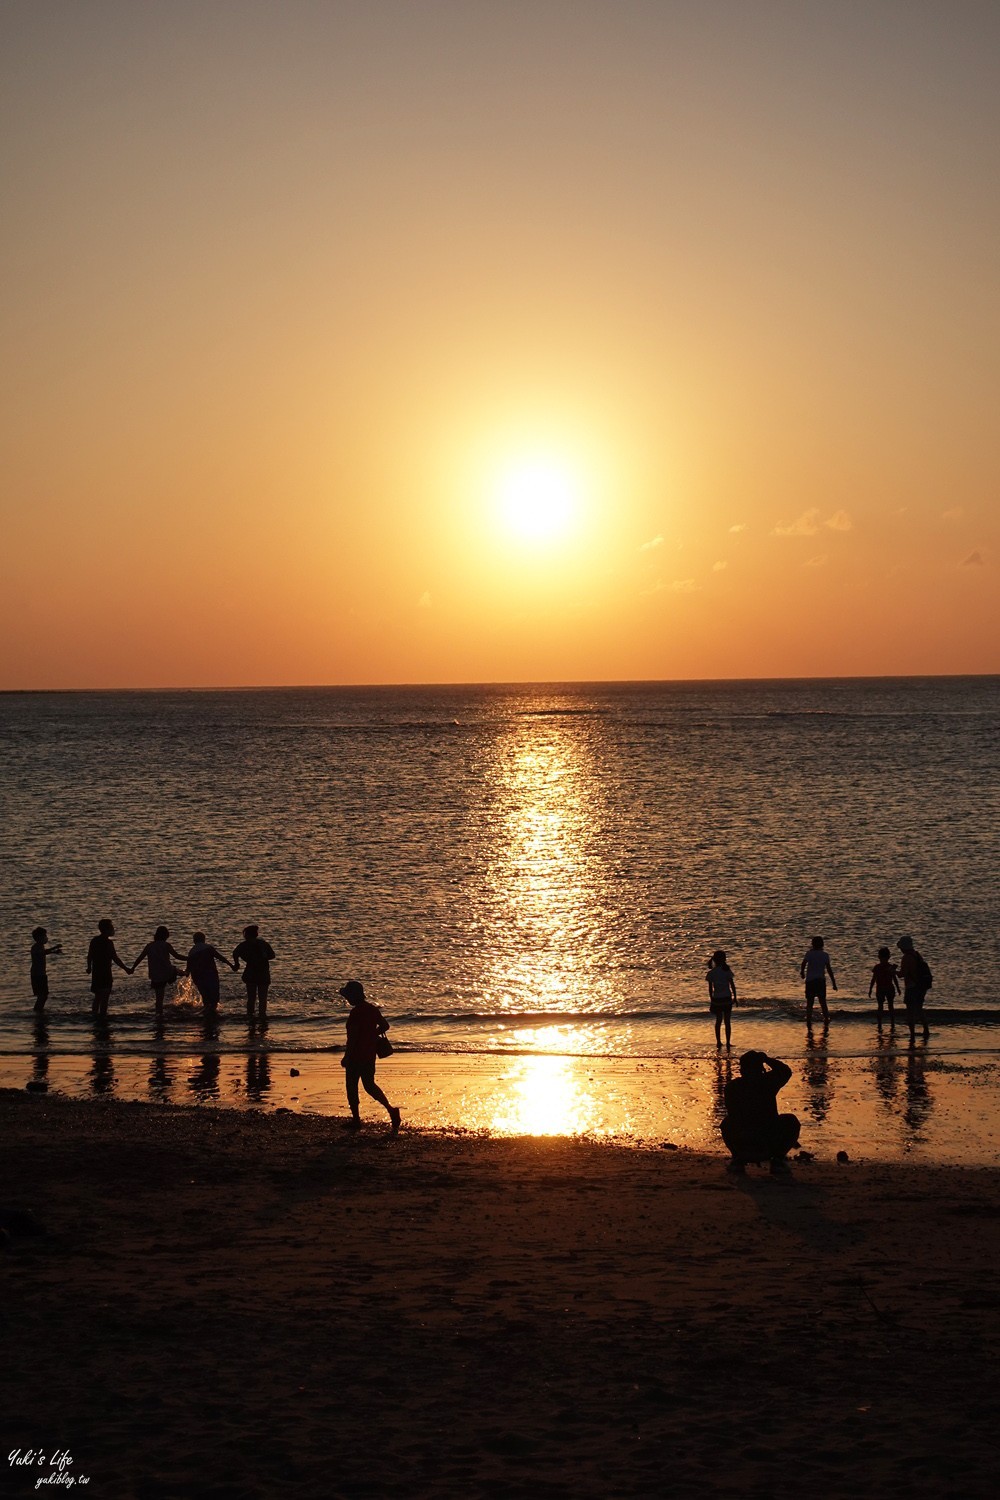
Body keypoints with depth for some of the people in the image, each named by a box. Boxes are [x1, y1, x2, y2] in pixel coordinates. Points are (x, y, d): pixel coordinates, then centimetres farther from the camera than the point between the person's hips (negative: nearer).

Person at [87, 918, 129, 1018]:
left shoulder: (94, 941, 7)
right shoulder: (108, 942, -15)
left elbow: (89, 956, 14)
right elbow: (115, 958, -17)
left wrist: (89, 967, 30)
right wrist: (125, 968, -10)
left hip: (96, 972, 7)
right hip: (105, 972, -7)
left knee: (97, 996, 18)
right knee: (105, 997, -1)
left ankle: (95, 1015, 23)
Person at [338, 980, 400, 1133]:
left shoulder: (356, 1013, -19)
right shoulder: (372, 1009, 5)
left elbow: (352, 1037, -20)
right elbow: (385, 1025, 12)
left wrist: (346, 1057, -13)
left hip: (356, 1055, -8)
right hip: (370, 1054, 8)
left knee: (351, 1086, 7)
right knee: (369, 1085, 16)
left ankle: (356, 1119, 11)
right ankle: (391, 1109, 1)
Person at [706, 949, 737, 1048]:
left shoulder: (711, 973, -7)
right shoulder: (727, 970, -6)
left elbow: (710, 988, -3)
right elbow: (732, 985, -2)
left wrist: (711, 1000, 7)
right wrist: (735, 998, 7)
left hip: (716, 999, 0)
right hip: (727, 998, 0)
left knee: (718, 1021, 14)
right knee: (727, 1021, 8)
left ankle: (718, 1042, 15)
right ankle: (728, 1042, 7)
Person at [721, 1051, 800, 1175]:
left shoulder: (731, 1087, 3)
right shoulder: (768, 1082, -2)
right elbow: (786, 1071, 20)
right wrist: (766, 1059, 27)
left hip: (741, 1147, 2)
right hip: (769, 1148, -2)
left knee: (727, 1124, 34)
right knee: (791, 1121, 25)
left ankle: (738, 1159, 16)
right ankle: (778, 1159, 12)